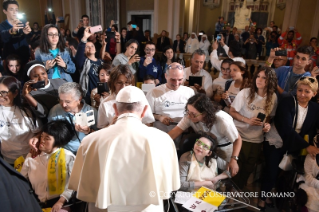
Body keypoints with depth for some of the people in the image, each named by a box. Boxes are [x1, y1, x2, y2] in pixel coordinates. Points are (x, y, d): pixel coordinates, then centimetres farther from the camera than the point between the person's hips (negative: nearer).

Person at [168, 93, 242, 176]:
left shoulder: (223, 120, -35)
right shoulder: (190, 116, -26)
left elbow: (238, 139, -24)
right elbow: (176, 131, -31)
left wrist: (234, 159, -37)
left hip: (224, 148, -3)